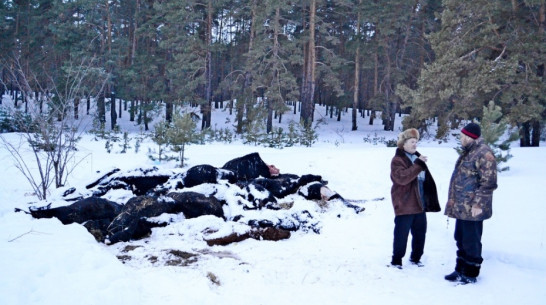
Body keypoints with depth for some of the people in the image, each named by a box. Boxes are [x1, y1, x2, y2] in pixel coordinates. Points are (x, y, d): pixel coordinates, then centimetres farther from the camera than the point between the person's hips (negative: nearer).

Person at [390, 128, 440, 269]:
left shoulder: (417, 157, 15)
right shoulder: (398, 160, -11)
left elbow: (426, 180, 24)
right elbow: (402, 178, -27)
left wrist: (429, 199, 19)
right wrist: (418, 164, -29)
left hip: (419, 204, 8)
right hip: (404, 205, -8)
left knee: (420, 232, 15)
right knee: (401, 234, 0)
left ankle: (416, 257, 31)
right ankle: (396, 260, 12)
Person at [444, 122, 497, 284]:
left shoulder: (483, 153, -15)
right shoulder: (468, 152, 17)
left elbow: (488, 182, -20)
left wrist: (478, 204, -21)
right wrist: (453, 201, 23)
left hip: (472, 209, -10)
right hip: (461, 208, 10)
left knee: (471, 241, 1)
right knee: (461, 240, 17)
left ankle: (470, 274, 13)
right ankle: (460, 270, 29)